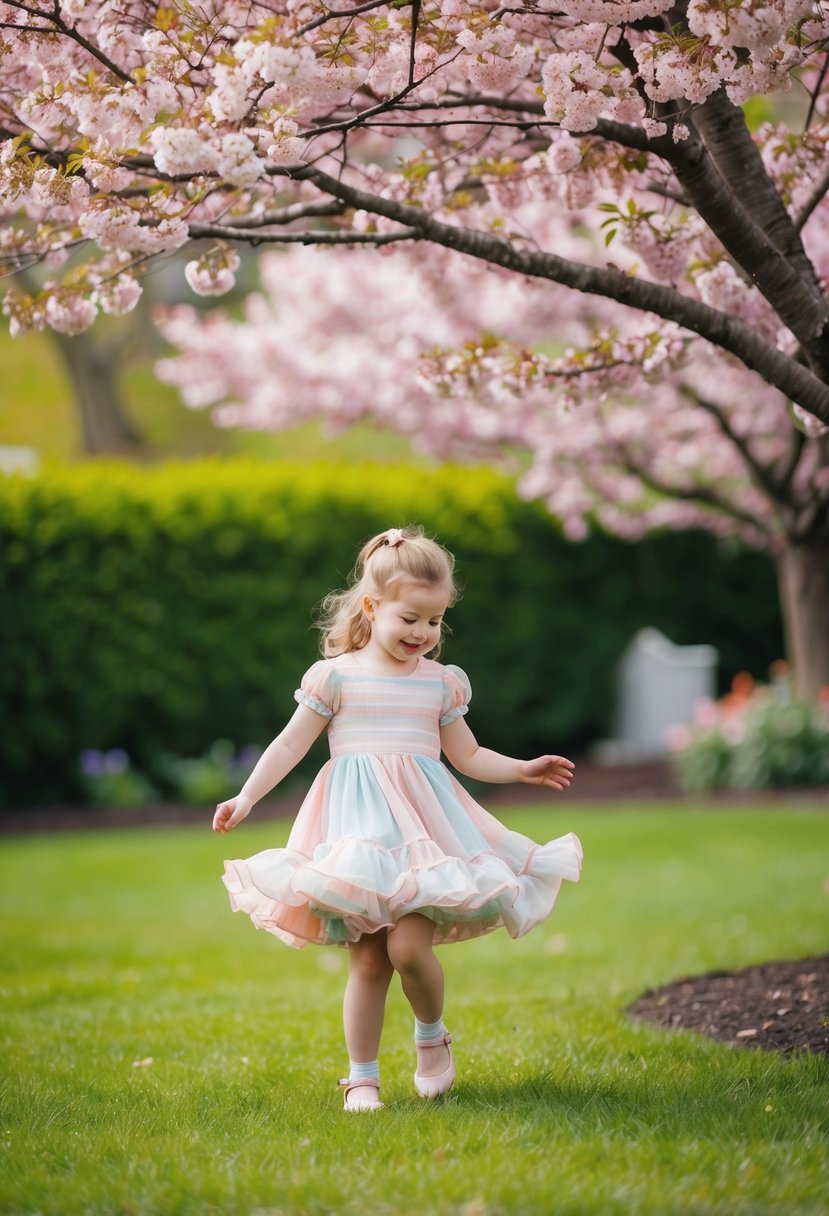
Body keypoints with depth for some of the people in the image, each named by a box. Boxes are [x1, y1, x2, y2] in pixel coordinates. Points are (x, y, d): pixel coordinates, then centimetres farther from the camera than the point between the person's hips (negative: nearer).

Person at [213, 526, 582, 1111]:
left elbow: (468, 755, 22)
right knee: (367, 960, -5)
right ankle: (363, 1077, 9)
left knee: (408, 946, -16)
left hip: (422, 821, 1)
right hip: (357, 826, -1)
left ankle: (432, 1036, 12)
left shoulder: (442, 682, 12)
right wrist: (247, 797, 1)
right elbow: (291, 744, 8)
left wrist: (524, 769, 12)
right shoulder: (336, 675, 4)